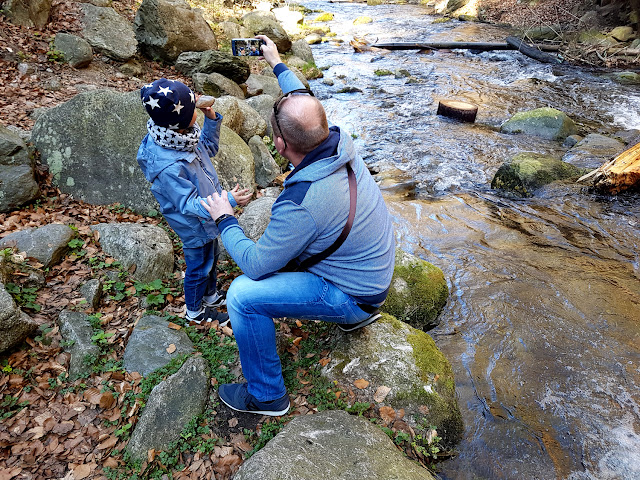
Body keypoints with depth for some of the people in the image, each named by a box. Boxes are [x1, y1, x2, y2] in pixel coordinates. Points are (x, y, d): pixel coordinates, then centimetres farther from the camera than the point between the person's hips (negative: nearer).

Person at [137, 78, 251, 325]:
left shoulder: (178, 135, -11)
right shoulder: (167, 167, -38)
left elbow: (208, 148, 8)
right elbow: (189, 205, -34)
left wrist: (211, 119, -7)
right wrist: (228, 200, -44)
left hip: (208, 214, 8)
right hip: (194, 226, -8)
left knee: (211, 259, 28)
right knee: (198, 268, 15)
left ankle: (211, 295, 55)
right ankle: (195, 311, 42)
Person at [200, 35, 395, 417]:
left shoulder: (300, 203, -35)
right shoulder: (340, 140, -14)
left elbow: (255, 264, -21)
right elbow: (307, 104, 9)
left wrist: (225, 219, -7)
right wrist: (277, 63, 20)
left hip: (352, 295, -8)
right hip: (377, 269, 8)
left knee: (242, 294, -12)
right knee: (294, 242, 30)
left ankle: (266, 395, 9)